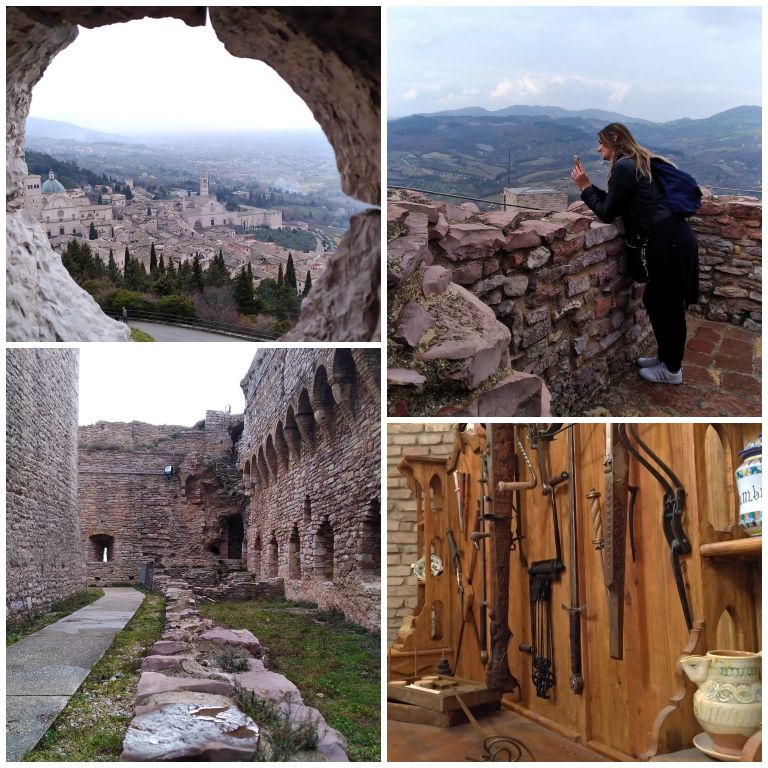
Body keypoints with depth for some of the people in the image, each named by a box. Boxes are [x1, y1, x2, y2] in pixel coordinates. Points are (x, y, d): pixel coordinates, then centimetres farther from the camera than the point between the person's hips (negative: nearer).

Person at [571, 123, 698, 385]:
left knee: (666, 306, 4)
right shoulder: (638, 162, 17)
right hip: (672, 237, 9)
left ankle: (672, 370, 17)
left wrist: (585, 187, 1)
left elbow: (607, 213, -8)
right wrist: (589, 186, 15)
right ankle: (666, 357, 35)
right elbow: (615, 204, 20)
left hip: (666, 242, -9)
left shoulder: (623, 167, -13)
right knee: (657, 302, 21)